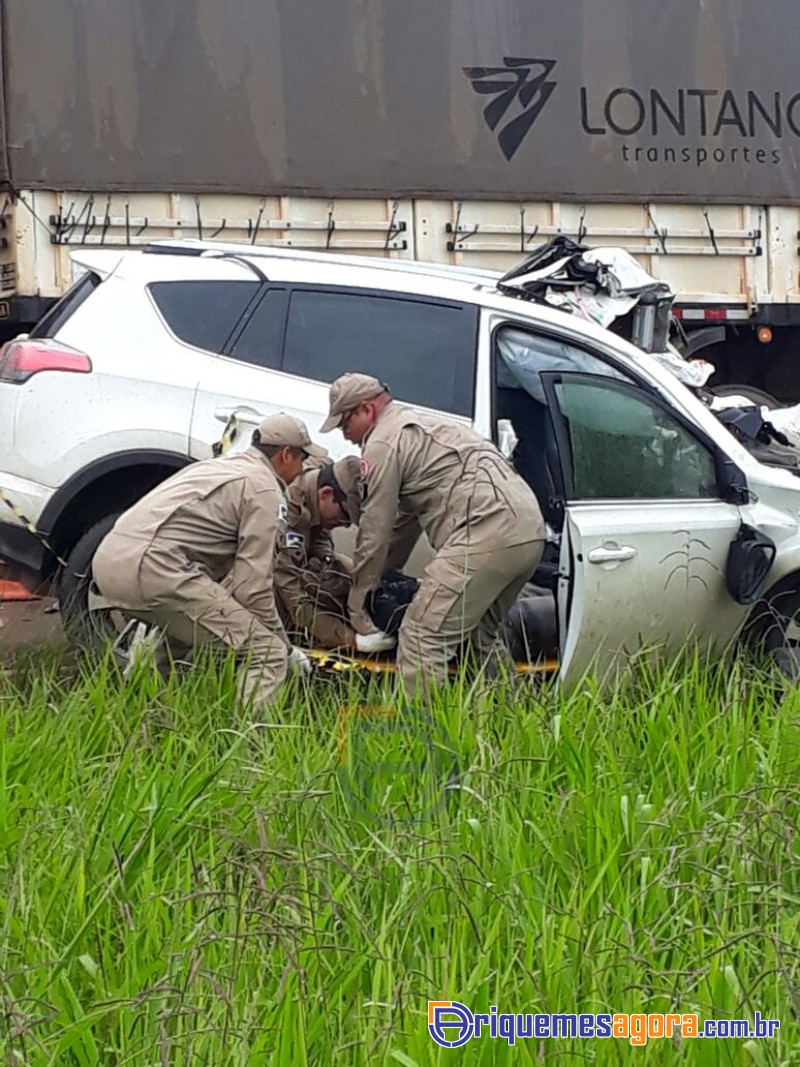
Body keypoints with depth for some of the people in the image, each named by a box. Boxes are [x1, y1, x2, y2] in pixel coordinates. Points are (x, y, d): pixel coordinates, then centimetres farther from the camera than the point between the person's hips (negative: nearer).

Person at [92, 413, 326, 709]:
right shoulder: (265, 489, 1)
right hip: (152, 568, -10)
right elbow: (252, 583, -4)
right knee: (269, 654, -10)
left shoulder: (220, 466, 30)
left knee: (183, 625, 39)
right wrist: (285, 646, 8)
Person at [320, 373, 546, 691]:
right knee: (481, 634, 25)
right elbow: (403, 517, 34)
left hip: (486, 531, -10)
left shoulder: (382, 443, 1)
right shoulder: (418, 424, 32)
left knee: (422, 635, -10)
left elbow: (375, 531, 1)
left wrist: (356, 602, 11)